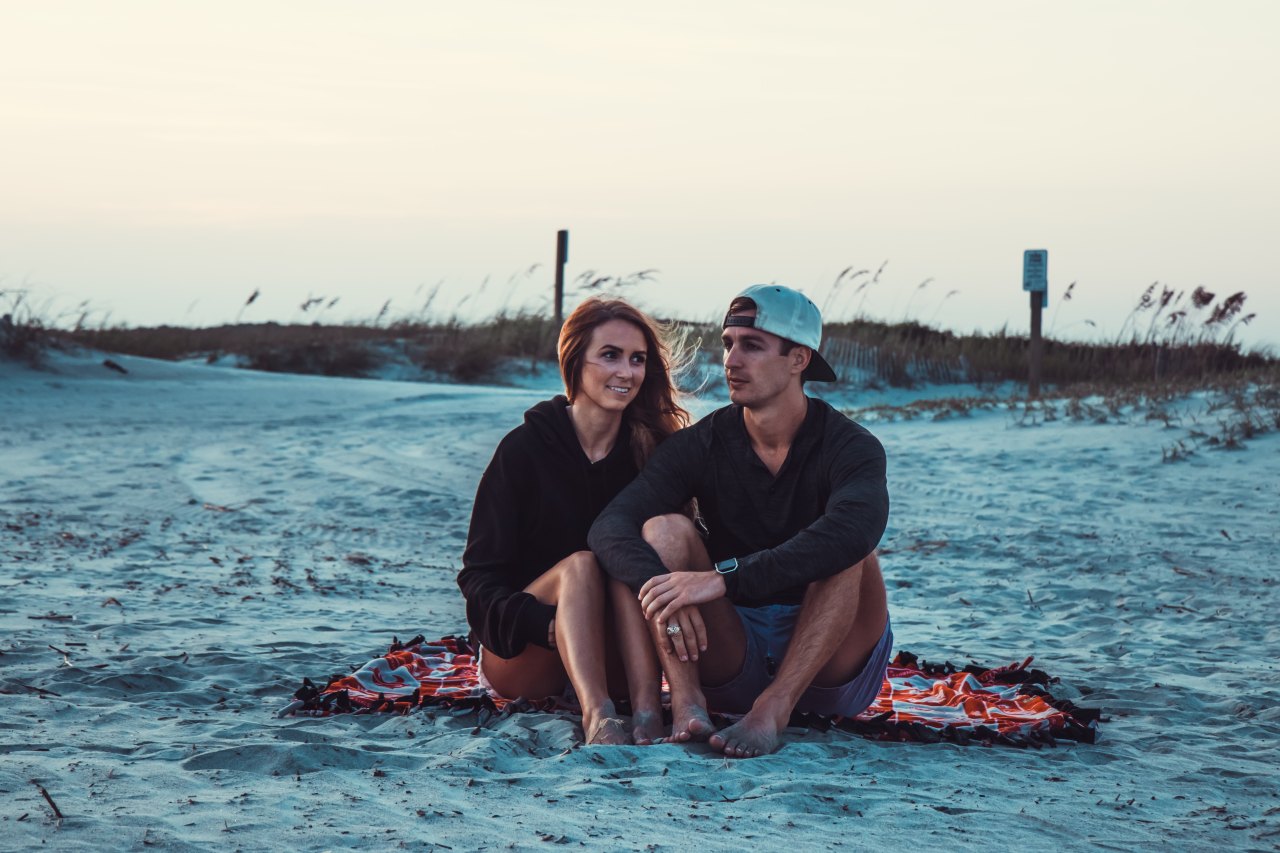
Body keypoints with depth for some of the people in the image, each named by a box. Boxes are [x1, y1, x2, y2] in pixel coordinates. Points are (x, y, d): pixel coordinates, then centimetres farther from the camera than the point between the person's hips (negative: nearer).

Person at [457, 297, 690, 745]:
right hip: (518, 663, -2)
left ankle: (647, 705, -46)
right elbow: (478, 577, -8)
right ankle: (597, 716, -52)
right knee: (580, 565, -28)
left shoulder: (653, 451, 3)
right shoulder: (525, 448, -5)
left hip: (611, 665, 2)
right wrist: (548, 625, -28)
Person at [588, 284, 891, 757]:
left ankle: (773, 710, -38)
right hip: (729, 657, 2)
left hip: (829, 663, -2)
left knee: (849, 551, -28)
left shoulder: (852, 448, -12)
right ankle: (686, 703, -37)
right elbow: (610, 527, -17)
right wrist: (662, 592, -40)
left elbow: (852, 532, -35)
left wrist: (723, 577, -43)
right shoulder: (700, 445, -2)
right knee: (665, 527, -18)